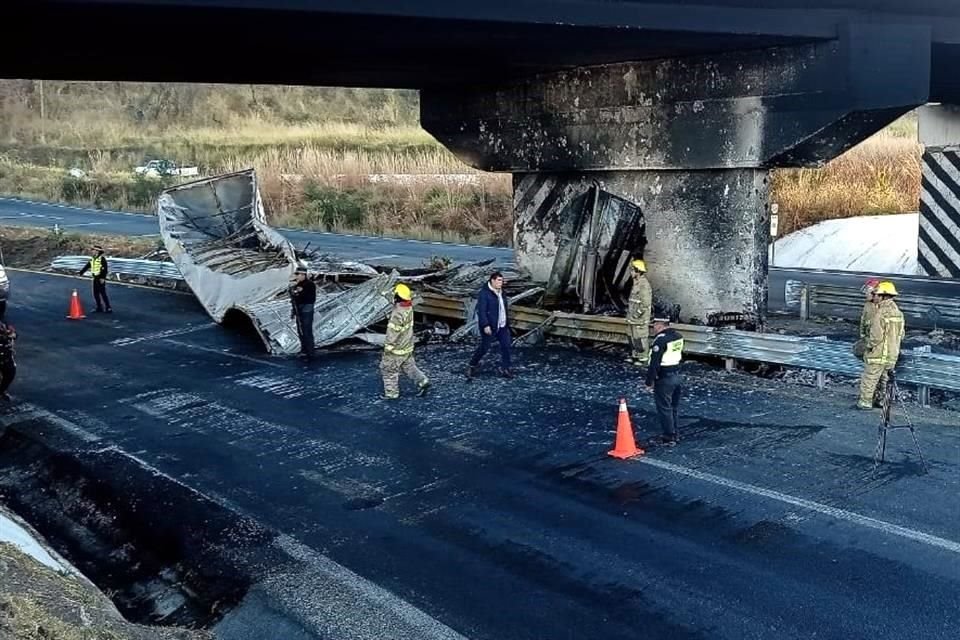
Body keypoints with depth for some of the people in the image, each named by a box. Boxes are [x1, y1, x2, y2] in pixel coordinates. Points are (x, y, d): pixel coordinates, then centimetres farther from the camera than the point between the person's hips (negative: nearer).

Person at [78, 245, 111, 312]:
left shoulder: (102, 259, -11)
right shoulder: (92, 259, 13)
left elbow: (105, 269, -17)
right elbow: (86, 267, 18)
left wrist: (103, 278, -22)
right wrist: (80, 273, 14)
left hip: (100, 279, -8)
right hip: (95, 278, 8)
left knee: (103, 293, -9)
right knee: (96, 294, 9)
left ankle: (108, 308, -6)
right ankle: (99, 308, 16)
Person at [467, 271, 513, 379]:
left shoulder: (501, 292, 11)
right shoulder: (484, 293, -14)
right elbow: (481, 311, -19)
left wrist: (507, 324, 19)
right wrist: (485, 325, -24)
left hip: (502, 326, 7)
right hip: (489, 327, -7)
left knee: (506, 345, 1)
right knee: (484, 347, 1)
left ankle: (505, 368, 11)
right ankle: (472, 366, 20)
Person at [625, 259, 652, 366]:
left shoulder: (644, 285, -19)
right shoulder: (636, 283, 12)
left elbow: (646, 303, -22)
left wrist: (637, 314, -19)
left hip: (640, 320, -10)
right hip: (633, 319, 10)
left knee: (641, 339, -3)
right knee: (633, 338, 16)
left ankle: (644, 359, 3)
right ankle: (635, 356, 27)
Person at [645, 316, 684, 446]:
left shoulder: (660, 339, -21)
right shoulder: (678, 336, 6)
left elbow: (654, 363, -21)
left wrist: (649, 381, -14)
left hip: (664, 379, -9)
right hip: (677, 376, 9)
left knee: (664, 409, 1)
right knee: (673, 408, 19)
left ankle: (669, 438, 6)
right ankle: (675, 434, 28)